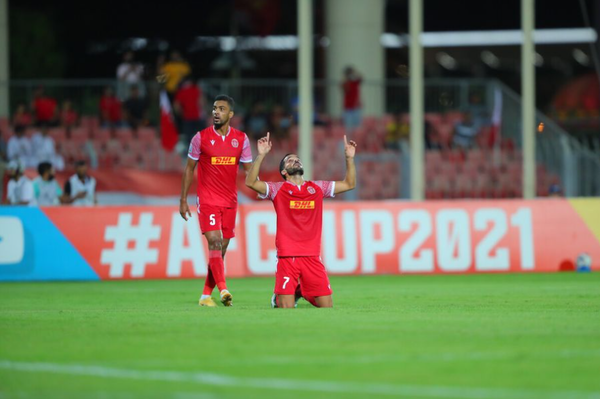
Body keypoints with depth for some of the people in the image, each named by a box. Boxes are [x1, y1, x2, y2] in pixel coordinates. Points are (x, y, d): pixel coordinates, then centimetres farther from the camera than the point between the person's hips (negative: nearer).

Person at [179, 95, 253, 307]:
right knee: (214, 242, -18)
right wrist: (183, 200, 2)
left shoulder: (241, 138, 4)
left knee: (222, 248, 5)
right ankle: (223, 289, -27)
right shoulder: (201, 137, -3)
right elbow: (189, 168, 4)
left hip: (230, 201, 3)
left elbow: (249, 169, 7)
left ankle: (206, 295, 14)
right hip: (207, 200, -3)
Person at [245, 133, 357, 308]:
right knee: (286, 308, -10)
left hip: (312, 256, 3)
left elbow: (349, 184, 18)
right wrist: (261, 155, -19)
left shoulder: (317, 188, 14)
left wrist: (349, 158, 8)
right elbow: (251, 182, -11)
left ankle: (303, 292, 30)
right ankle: (278, 297, 26)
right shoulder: (278, 189, 4)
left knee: (327, 306, 1)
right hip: (287, 255, -3)